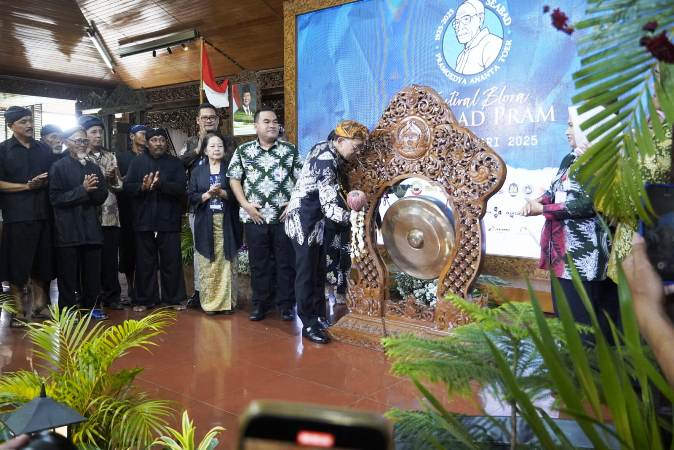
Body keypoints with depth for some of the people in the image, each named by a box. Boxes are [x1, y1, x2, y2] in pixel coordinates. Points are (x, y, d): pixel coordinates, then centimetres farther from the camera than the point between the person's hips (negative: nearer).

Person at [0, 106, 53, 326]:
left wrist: (44, 182, -3)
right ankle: (19, 311, 10)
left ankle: (39, 305, 20)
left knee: (42, 263, 8)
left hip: (43, 214, 4)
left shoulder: (44, 149, 13)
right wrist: (27, 186, -13)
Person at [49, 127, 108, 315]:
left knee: (92, 272, 9)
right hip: (68, 229, -4)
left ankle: (90, 305, 21)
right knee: (68, 274, 2)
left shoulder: (93, 167, 14)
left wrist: (91, 189, -12)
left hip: (91, 228, 4)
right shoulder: (59, 167, -1)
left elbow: (102, 196, 8)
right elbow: (55, 198, -9)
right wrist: (83, 190, -15)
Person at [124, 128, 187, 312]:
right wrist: (142, 186, -20)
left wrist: (159, 184, -23)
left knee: (172, 262, 4)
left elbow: (181, 187, -8)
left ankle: (174, 298, 14)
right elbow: (127, 186, 0)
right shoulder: (137, 162, 9)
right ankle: (144, 299, 17)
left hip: (169, 220, -1)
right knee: (145, 262, 7)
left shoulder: (175, 163, 6)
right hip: (144, 220, 1)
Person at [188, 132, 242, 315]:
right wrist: (207, 194, -11)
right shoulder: (198, 172, 12)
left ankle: (227, 302, 6)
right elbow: (191, 197, 5)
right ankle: (209, 302, 6)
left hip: (226, 223, -1)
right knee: (207, 264, -1)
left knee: (227, 262, -1)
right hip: (206, 224, 1)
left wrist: (221, 193, -14)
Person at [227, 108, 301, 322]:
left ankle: (287, 304, 15)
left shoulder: (290, 150, 5)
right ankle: (260, 304, 20)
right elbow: (234, 179, 7)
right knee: (258, 263, 8)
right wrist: (246, 205, -4)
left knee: (286, 262, 4)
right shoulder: (243, 150, 6)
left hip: (284, 216, 0)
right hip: (255, 217, 1)